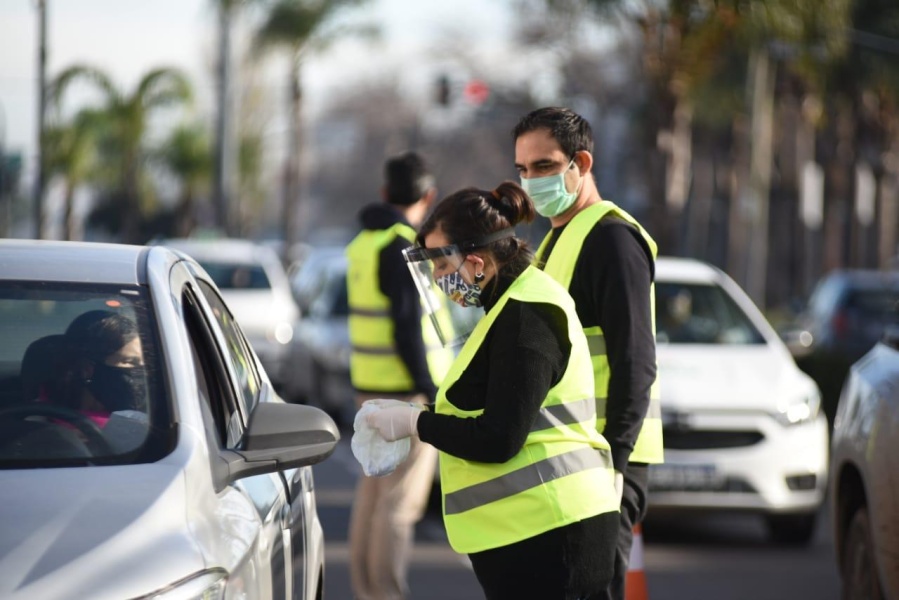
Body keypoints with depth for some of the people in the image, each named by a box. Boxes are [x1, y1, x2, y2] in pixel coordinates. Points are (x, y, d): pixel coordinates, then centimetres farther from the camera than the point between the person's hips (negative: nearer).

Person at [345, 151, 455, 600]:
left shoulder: (362, 244, 11)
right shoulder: (403, 248, -15)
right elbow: (407, 330, -19)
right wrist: (431, 393, -16)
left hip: (370, 388, 9)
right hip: (406, 391, -9)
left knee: (373, 491, 14)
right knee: (401, 499, -6)